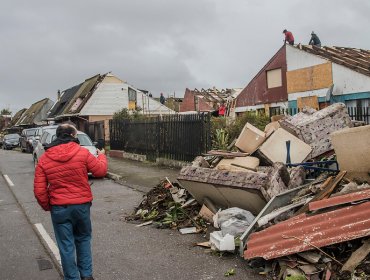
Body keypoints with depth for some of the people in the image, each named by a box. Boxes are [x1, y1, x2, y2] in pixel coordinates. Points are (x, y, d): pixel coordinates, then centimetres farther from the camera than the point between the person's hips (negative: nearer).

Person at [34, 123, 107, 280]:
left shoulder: (44, 159, -3)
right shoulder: (83, 153, -10)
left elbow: (39, 190, -4)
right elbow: (100, 171, 1)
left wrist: (47, 206, 12)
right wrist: (101, 157, 20)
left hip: (59, 208, 0)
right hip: (82, 205, 0)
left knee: (66, 245, 11)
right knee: (83, 239, 20)